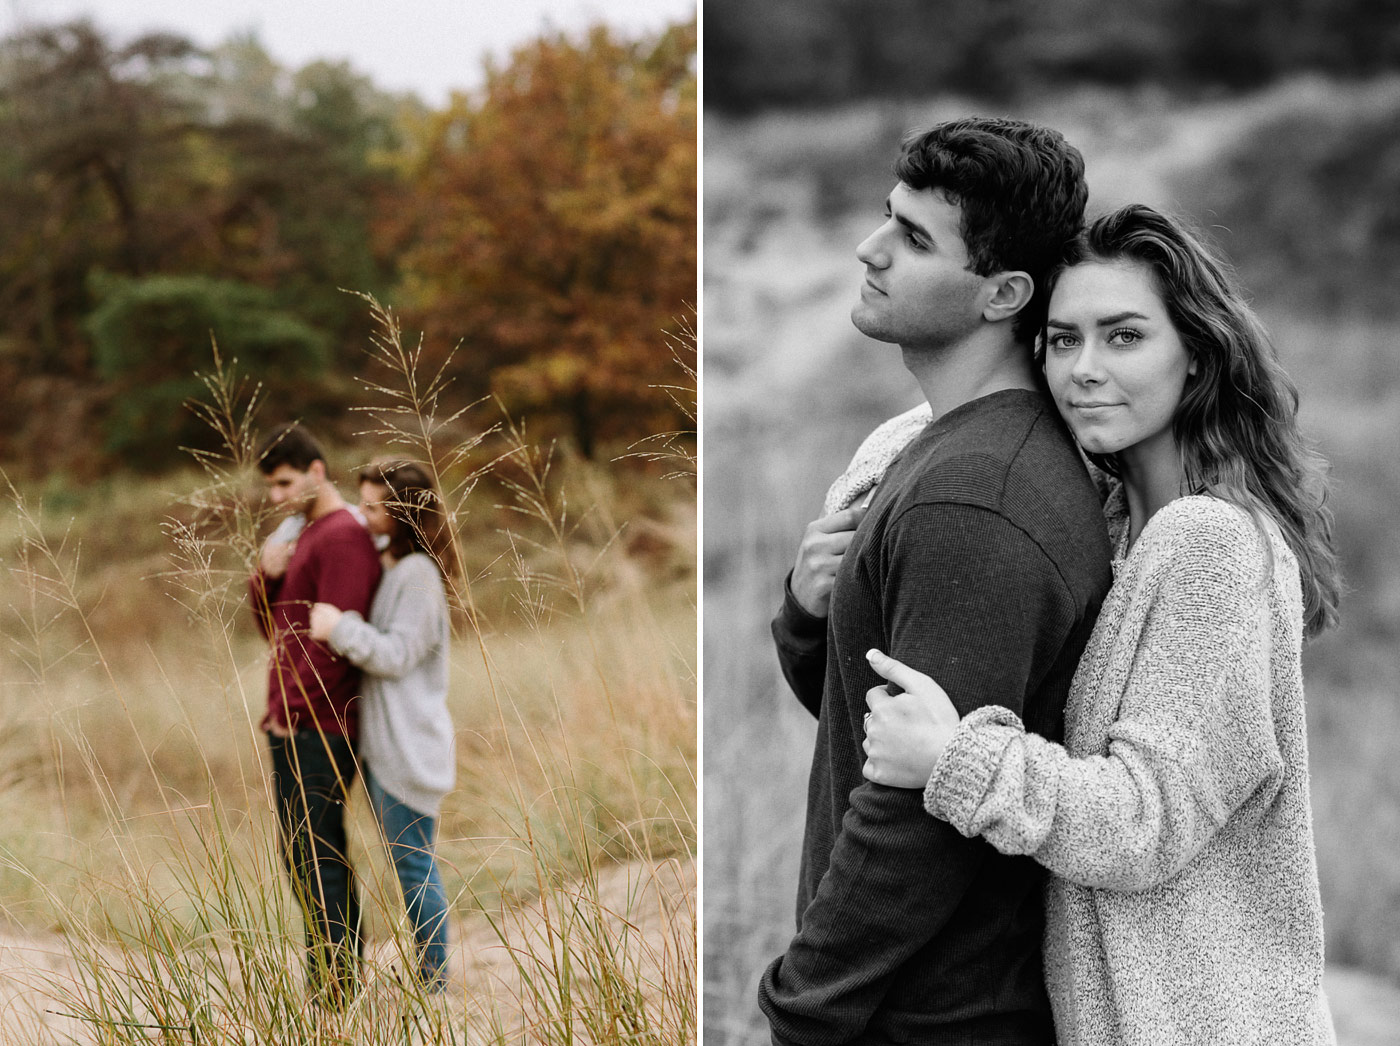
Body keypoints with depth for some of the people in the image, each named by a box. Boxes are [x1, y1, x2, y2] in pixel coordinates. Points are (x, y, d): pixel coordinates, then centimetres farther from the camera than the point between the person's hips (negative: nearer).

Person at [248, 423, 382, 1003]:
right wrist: (265, 579, 1)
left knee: (312, 856, -9)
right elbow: (276, 627, 21)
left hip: (314, 728, -10)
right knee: (314, 854, 12)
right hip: (294, 726, 10)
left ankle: (331, 981, -6)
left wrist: (294, 709, -15)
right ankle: (343, 977, 17)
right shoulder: (304, 535, 20)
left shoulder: (343, 536, -13)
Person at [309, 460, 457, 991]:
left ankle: (434, 979, 7)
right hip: (383, 742, 10)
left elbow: (397, 655, -19)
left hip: (408, 745, -10)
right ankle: (426, 975, 23)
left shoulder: (418, 575, -16)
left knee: (415, 867, -2)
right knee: (408, 865, 15)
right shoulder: (387, 564, 13)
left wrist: (341, 629, -22)